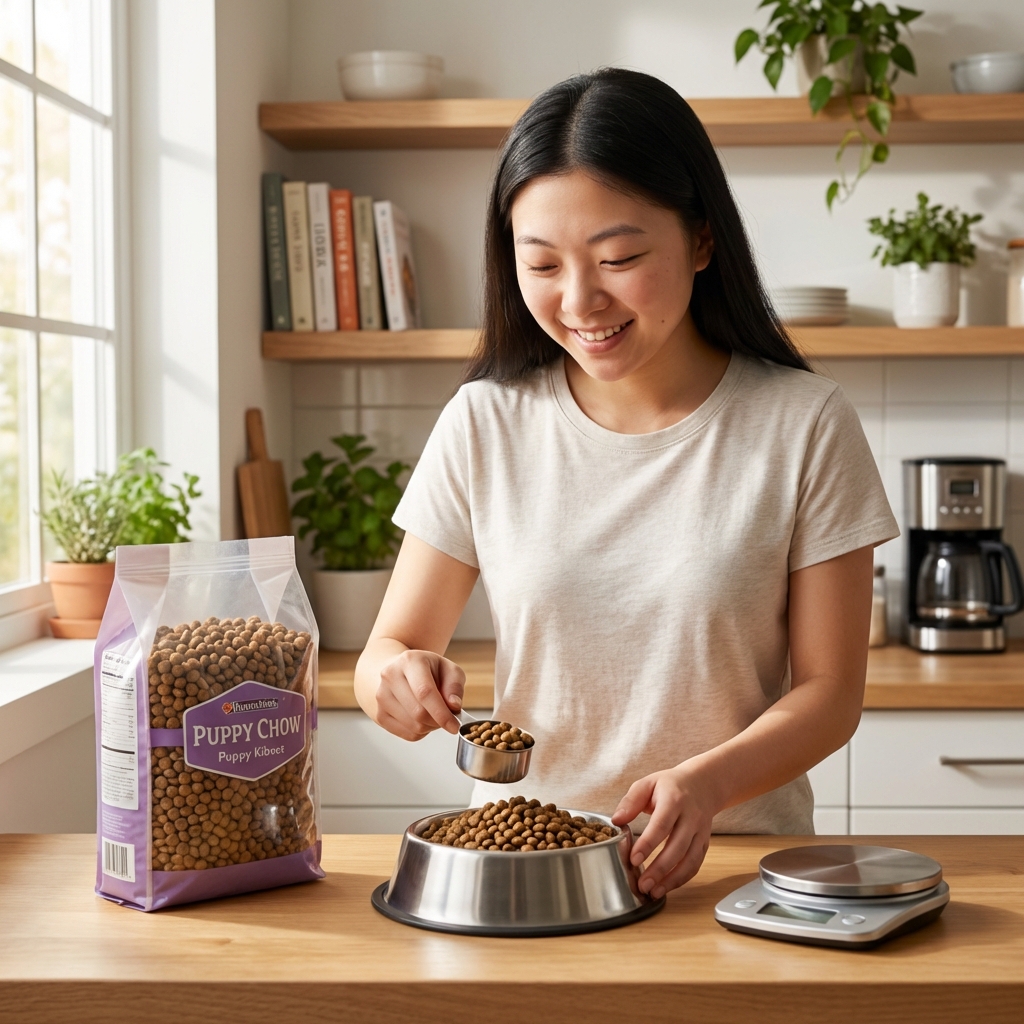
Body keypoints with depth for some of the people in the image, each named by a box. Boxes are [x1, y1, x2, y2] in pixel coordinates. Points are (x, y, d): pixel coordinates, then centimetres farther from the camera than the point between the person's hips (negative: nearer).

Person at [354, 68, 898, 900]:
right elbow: (390, 646, 8)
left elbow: (829, 691, -1)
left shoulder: (805, 426, -3)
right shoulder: (484, 426, 2)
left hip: (734, 857, -4)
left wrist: (707, 782, -19)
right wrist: (399, 679, -16)